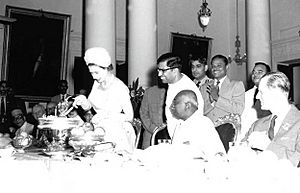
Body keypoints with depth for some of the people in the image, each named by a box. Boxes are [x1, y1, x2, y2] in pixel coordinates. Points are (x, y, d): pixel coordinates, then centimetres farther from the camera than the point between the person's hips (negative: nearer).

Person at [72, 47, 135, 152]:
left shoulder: (119, 87, -13)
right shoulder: (97, 83, 6)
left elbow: (130, 116, -12)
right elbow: (88, 106, 14)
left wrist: (108, 114, -24)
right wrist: (83, 101, -8)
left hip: (117, 134, -5)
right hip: (99, 130, 5)